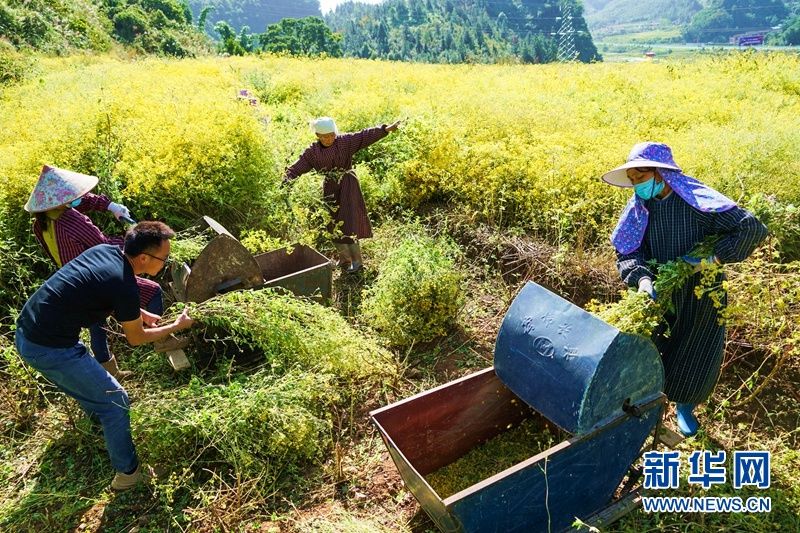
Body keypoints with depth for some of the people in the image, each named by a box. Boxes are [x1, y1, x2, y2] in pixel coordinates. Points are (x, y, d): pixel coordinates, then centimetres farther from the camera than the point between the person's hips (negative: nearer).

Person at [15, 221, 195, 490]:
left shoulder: (104, 250, 0)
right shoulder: (125, 287, -23)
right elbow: (136, 338, -6)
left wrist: (139, 313, 16)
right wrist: (176, 326, 7)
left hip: (24, 333, 9)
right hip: (51, 351, -9)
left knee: (85, 383, 33)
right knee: (115, 402, 6)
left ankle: (101, 420, 60)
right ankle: (127, 473, 20)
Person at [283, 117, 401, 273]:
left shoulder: (345, 141, -8)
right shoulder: (312, 152, -2)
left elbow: (365, 136, -16)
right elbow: (296, 168, -2)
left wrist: (386, 129, -25)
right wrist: (286, 182, -18)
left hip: (348, 186, -4)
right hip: (330, 188, 4)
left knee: (348, 222, -5)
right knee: (333, 224, 9)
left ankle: (356, 259, 9)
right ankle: (344, 257, 26)